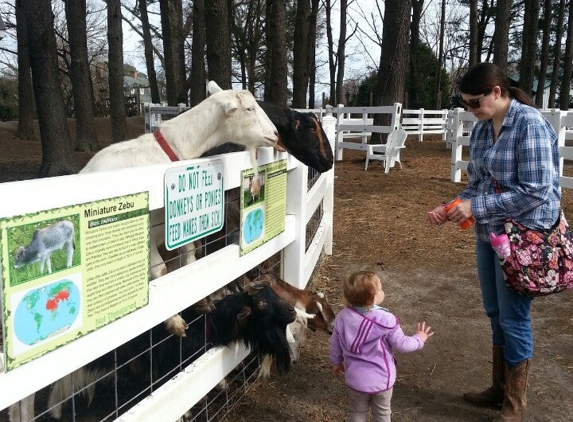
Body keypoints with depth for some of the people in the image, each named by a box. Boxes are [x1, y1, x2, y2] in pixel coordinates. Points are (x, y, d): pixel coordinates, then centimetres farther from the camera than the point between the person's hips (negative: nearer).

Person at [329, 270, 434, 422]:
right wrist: (419, 339, 7)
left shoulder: (342, 317, -14)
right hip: (381, 379, -2)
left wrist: (336, 362, 20)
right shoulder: (386, 320, -25)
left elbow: (335, 344, 0)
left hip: (355, 378, 2)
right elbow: (402, 344, -14)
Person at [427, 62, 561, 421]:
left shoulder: (530, 124, -17)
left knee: (513, 318, 3)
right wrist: (452, 208, -5)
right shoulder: (481, 129, 5)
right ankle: (500, 388, 35)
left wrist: (476, 208, -22)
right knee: (495, 314, 17)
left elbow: (535, 191, -22)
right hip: (489, 234, 7)